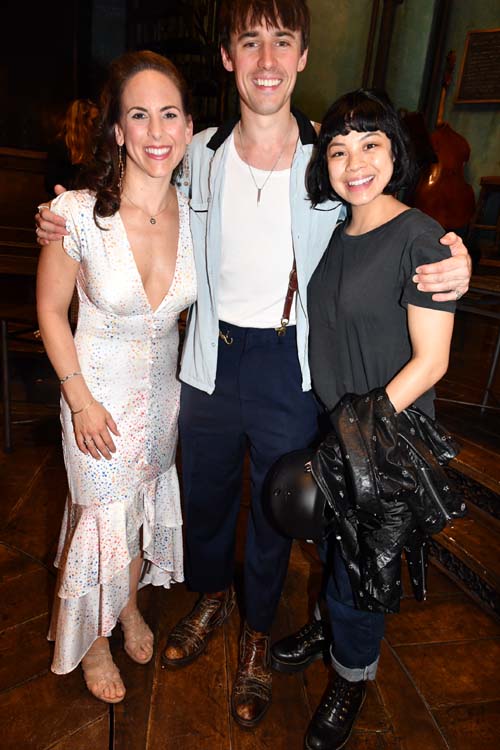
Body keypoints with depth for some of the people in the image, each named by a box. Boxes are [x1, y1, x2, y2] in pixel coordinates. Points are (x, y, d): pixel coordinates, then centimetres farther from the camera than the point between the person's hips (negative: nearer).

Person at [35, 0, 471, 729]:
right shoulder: (197, 156, -2)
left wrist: (450, 266, -20)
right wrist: (70, 225, -3)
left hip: (292, 372, -1)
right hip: (212, 362, 2)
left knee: (275, 510, 17)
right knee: (205, 493, 21)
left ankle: (256, 633, 48)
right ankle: (211, 597, 55)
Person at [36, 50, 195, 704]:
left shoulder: (193, 213, -9)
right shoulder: (79, 212, -22)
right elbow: (51, 310, -11)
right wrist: (81, 400, -11)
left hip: (165, 389, 4)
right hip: (98, 392, -4)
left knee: (146, 502, 22)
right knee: (103, 517, 12)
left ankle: (130, 606, 54)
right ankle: (94, 639, 45)